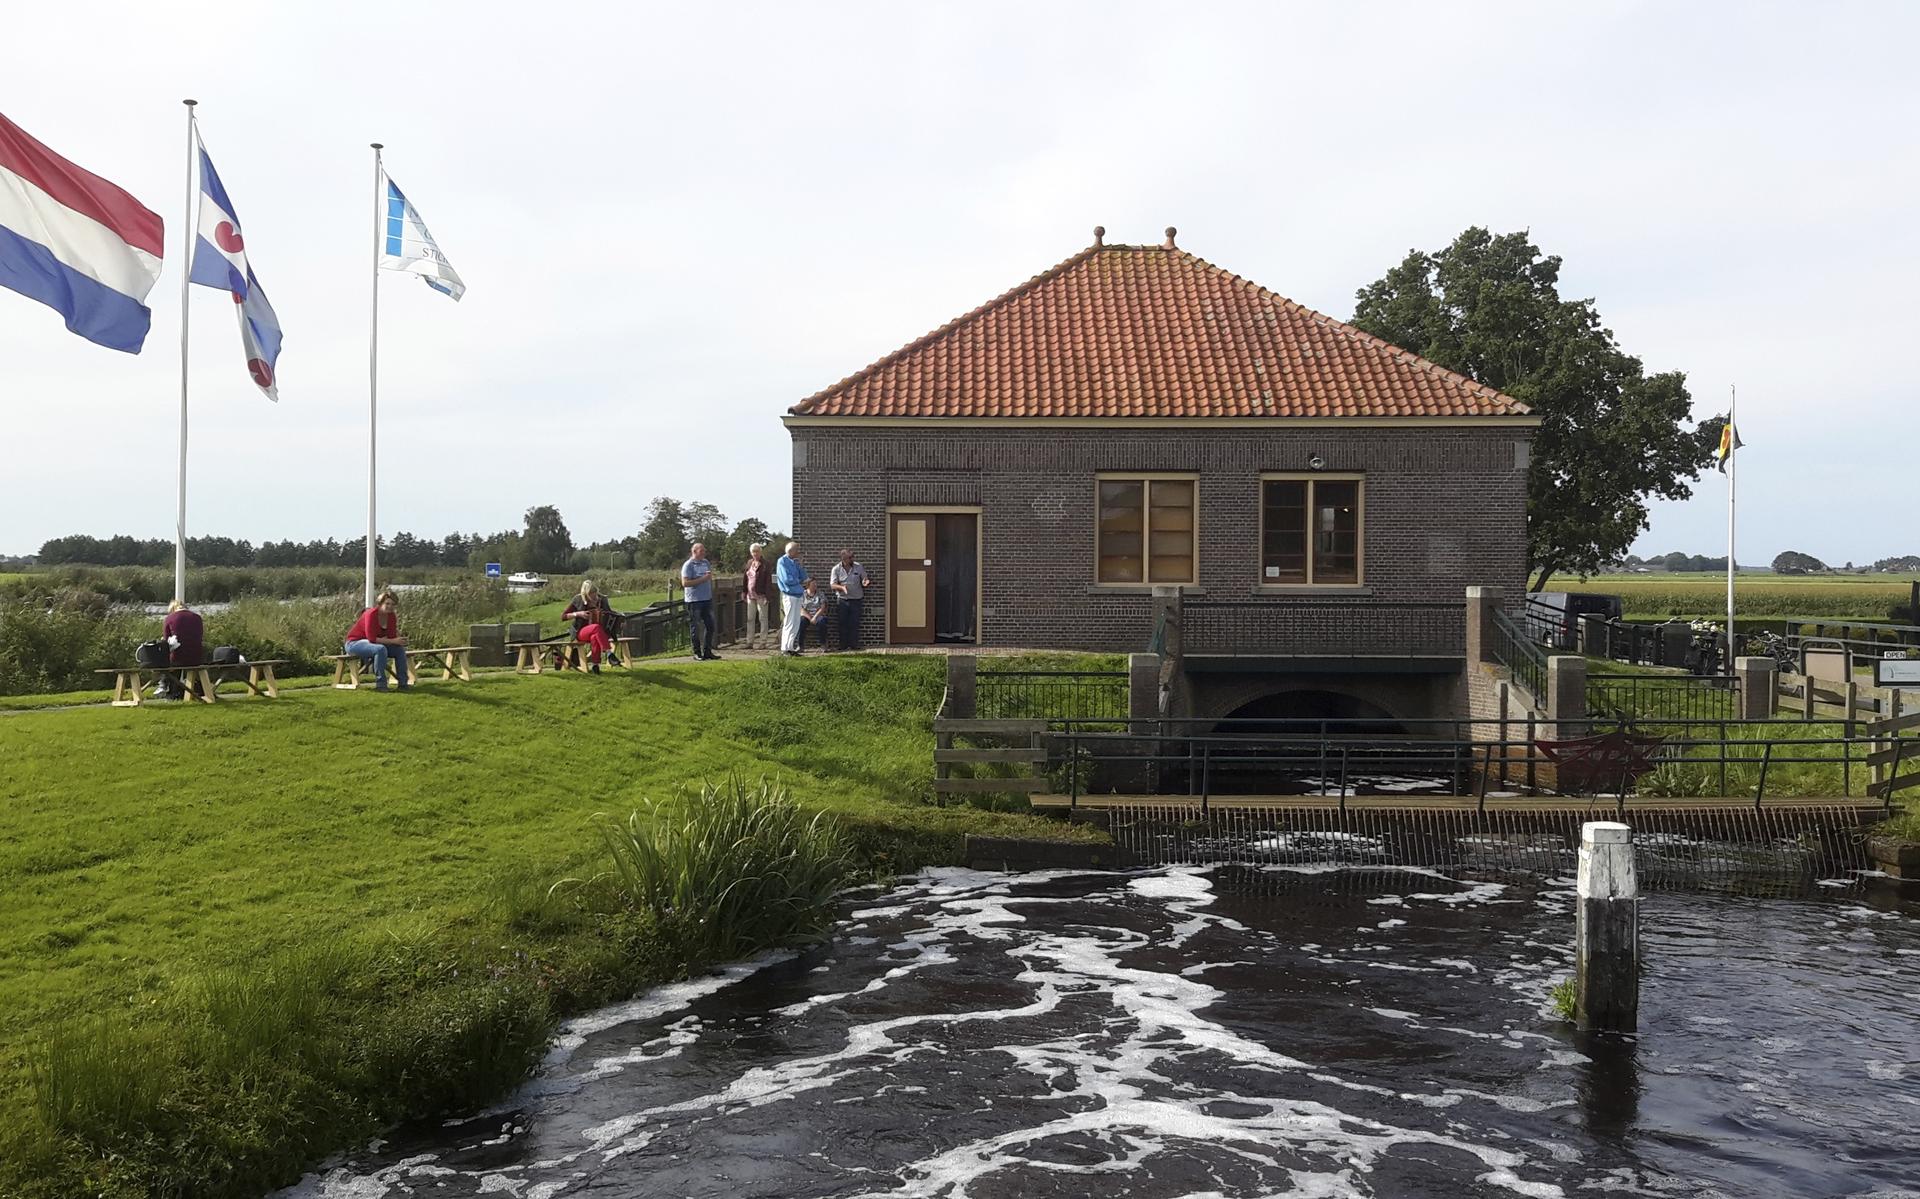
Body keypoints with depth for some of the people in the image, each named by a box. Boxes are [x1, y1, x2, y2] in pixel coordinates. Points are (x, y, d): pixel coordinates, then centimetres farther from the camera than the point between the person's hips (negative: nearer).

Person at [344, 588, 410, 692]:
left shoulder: (391, 616, -2)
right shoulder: (371, 614, -25)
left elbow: (392, 636, -2)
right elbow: (372, 638, -30)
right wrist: (393, 641, -29)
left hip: (375, 643, 8)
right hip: (354, 643, -8)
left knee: (400, 649, -8)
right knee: (380, 649, -36)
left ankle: (403, 683, -7)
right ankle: (380, 684, -32)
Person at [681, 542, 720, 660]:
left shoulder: (706, 563, 13)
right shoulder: (688, 565, -9)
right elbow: (685, 583, -18)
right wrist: (702, 579, -20)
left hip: (707, 599, 7)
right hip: (694, 601, -7)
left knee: (710, 626, 8)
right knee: (695, 628, 0)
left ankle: (707, 651, 17)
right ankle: (697, 653, 8)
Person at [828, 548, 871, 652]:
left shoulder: (859, 567, 2)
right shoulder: (836, 569, -1)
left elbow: (864, 579, 12)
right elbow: (832, 584, -4)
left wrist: (864, 582, -13)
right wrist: (842, 587, -23)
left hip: (856, 599, 0)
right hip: (843, 599, 0)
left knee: (854, 623, -2)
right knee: (843, 623, 0)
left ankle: (854, 644, 3)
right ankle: (843, 645, 5)